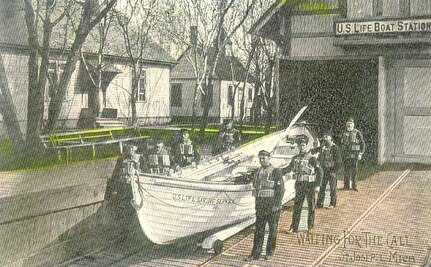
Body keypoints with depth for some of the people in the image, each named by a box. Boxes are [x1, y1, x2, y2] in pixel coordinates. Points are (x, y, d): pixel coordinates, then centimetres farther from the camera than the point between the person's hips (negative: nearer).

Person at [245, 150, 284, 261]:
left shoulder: (276, 171, -8)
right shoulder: (258, 173, 11)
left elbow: (281, 189, -12)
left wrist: (276, 205, -17)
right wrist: (257, 204, 16)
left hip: (272, 206, -5)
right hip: (260, 205, 6)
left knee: (272, 230, 6)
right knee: (259, 230, 5)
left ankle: (270, 252, 17)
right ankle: (256, 253, 8)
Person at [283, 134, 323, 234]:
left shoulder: (312, 158, -8)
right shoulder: (295, 158, 7)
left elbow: (320, 172, -10)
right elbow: (288, 169, 18)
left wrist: (318, 185, -16)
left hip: (310, 185, -4)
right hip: (299, 185, 4)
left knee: (311, 207, 6)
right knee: (297, 207, 4)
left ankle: (310, 227, 17)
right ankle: (294, 227, 9)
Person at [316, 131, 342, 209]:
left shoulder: (335, 148, -10)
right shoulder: (322, 147, 8)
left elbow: (338, 160, -10)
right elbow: (320, 158, 18)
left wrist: (335, 170, -14)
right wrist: (320, 168, 10)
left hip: (332, 170, -6)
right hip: (324, 170, 6)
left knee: (333, 188, 3)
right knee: (322, 187, 7)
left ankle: (332, 204, 11)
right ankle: (320, 203, 13)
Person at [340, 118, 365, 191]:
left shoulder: (357, 133, -3)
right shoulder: (344, 134, 10)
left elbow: (362, 144, -3)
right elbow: (342, 144, 19)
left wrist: (360, 154, -9)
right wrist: (341, 153, 15)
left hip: (354, 154, -4)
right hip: (346, 154, 4)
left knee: (354, 170, -3)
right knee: (346, 170, 5)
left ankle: (354, 185, 4)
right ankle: (346, 185, 12)